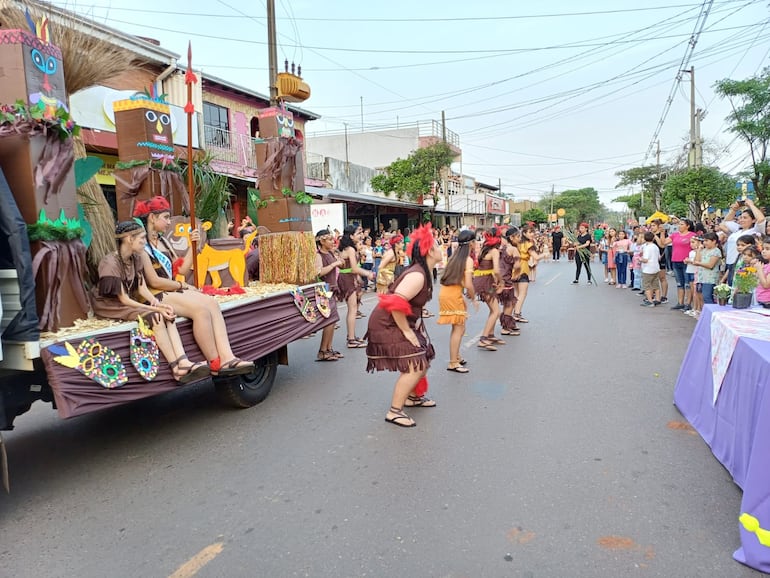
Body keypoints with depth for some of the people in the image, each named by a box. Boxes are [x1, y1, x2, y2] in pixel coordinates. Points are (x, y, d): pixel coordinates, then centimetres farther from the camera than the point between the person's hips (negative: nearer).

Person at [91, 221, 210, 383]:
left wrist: (159, 304, -17)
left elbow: (142, 289, 1)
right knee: (155, 317, -29)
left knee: (168, 315, -17)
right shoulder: (110, 263, -20)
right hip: (111, 305, -7)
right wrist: (156, 308, -23)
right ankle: (177, 368, -26)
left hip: (130, 301, 7)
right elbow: (124, 300, -22)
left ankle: (184, 363, -31)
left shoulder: (135, 258, 4)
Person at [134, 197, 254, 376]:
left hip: (172, 291, 8)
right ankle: (215, 364, -21)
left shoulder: (163, 241, 18)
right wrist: (182, 285, -5)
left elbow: (182, 269, 14)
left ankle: (227, 358, -31)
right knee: (201, 309, -29)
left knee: (211, 303, -18)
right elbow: (154, 281, -14)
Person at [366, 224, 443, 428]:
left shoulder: (423, 272, 6)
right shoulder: (417, 276, -26)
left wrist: (411, 327, 11)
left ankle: (411, 397, 37)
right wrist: (406, 331, -24)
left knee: (423, 361, 17)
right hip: (388, 325, -10)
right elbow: (395, 303, -34)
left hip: (401, 322, 10)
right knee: (414, 367, -14)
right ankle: (394, 411, -5)